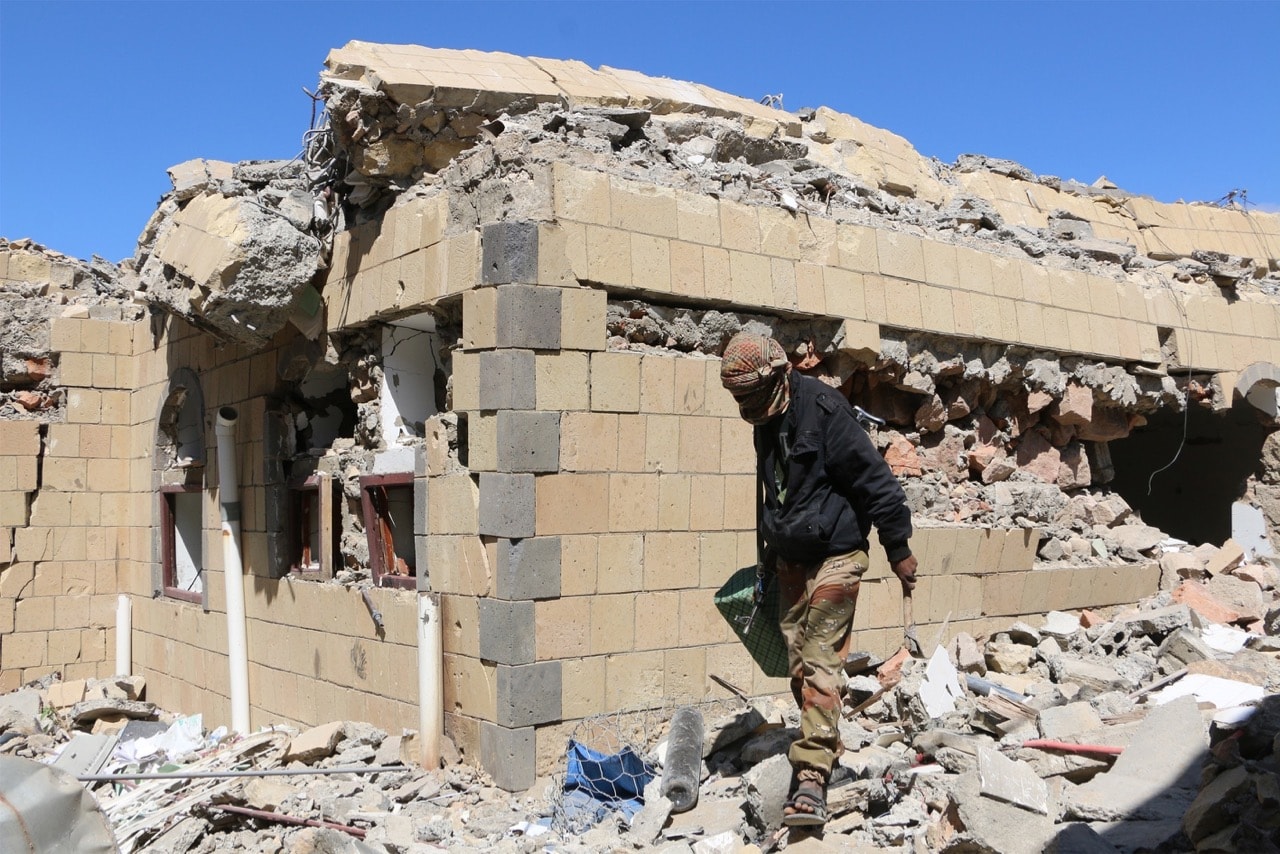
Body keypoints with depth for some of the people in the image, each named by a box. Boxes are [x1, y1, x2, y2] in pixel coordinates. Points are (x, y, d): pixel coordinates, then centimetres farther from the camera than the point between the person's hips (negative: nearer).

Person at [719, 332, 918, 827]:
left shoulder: (822, 409, -17)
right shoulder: (766, 423, 8)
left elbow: (874, 479, -16)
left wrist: (898, 548, -13)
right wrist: (770, 551, 27)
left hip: (834, 557, -8)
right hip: (790, 560, 8)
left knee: (821, 662, -11)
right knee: (797, 661, 10)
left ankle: (811, 775, -11)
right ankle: (825, 746, 26)